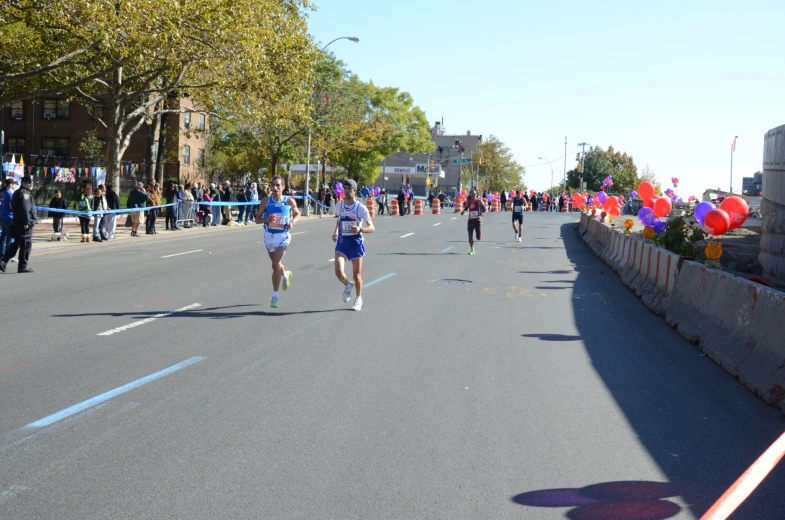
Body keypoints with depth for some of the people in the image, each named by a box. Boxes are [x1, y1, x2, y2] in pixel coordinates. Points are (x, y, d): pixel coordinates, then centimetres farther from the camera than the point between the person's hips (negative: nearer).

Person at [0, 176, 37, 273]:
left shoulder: (17, 193, 20)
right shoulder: (24, 193, -13)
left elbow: (13, 207, 24)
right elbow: (24, 209, -22)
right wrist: (26, 222, -24)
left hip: (17, 222, 10)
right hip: (24, 224, -10)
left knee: (16, 243, 16)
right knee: (26, 245, -4)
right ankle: (23, 266, 0)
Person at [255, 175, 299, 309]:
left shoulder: (289, 201, -6)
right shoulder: (265, 201, -5)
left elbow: (297, 214, 13)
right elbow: (257, 219, -1)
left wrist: (293, 222, -8)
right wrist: (266, 219, -22)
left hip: (283, 236, -3)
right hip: (269, 236, 3)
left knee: (276, 265, -17)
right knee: (276, 264, 21)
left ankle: (275, 295, -8)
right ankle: (286, 275, 56)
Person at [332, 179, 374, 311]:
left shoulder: (361, 208, -12)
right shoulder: (339, 206, 1)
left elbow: (372, 228, -14)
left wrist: (360, 229, -33)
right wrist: (336, 232, 10)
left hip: (356, 243, -2)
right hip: (342, 243, 3)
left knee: (356, 275, 8)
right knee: (339, 272, -14)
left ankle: (358, 299, 30)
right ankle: (347, 285, 21)